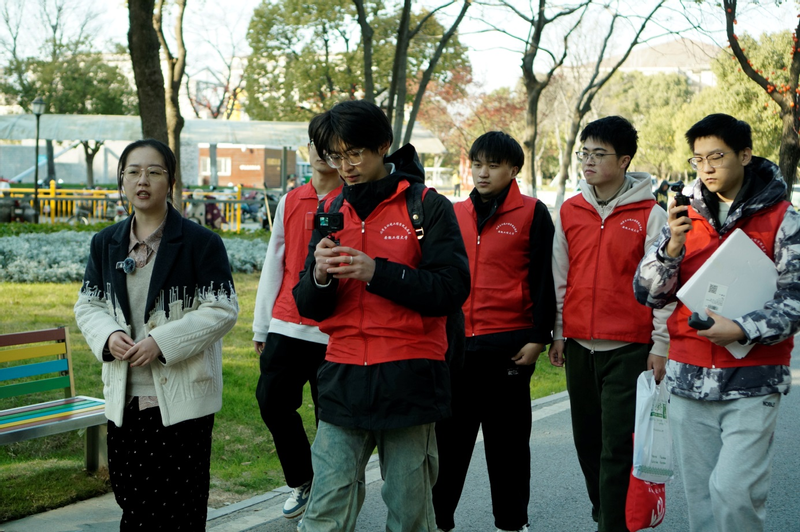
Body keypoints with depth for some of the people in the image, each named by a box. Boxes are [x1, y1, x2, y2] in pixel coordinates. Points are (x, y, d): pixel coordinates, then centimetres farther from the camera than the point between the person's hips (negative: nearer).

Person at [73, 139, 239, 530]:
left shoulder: (201, 242, -6)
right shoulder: (106, 243, 10)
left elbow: (222, 309, -10)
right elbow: (87, 304, 12)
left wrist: (162, 342, -19)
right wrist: (108, 335, -10)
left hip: (183, 399, -4)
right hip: (125, 398, 5)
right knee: (131, 498, 11)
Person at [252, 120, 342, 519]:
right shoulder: (290, 202, 11)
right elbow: (273, 265, 13)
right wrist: (261, 326, 13)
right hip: (286, 327, 4)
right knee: (272, 400, 0)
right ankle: (301, 481, 22)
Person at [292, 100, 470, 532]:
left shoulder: (428, 206, 0)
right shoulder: (331, 213, 12)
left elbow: (452, 290, -10)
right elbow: (310, 308, 9)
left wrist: (377, 272, -20)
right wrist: (319, 275, -13)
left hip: (408, 382, -3)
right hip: (344, 382, 3)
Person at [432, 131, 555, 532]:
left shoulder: (532, 213, -1)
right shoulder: (456, 214, 12)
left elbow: (543, 278, -4)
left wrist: (538, 337, -9)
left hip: (508, 344, -4)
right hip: (455, 342, 4)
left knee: (507, 438, 7)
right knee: (448, 434, 7)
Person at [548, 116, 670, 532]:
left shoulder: (650, 215, -3)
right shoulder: (569, 212, 9)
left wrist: (660, 345, -8)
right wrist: (557, 334, 12)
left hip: (629, 348, -5)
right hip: (579, 345, 5)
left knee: (618, 445, -6)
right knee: (587, 438, 12)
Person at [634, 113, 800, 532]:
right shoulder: (684, 218, 10)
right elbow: (647, 293, 5)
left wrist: (742, 329, -19)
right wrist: (672, 247, -12)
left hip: (752, 382, -4)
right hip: (688, 380, 4)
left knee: (733, 490, -15)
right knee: (699, 495, 8)